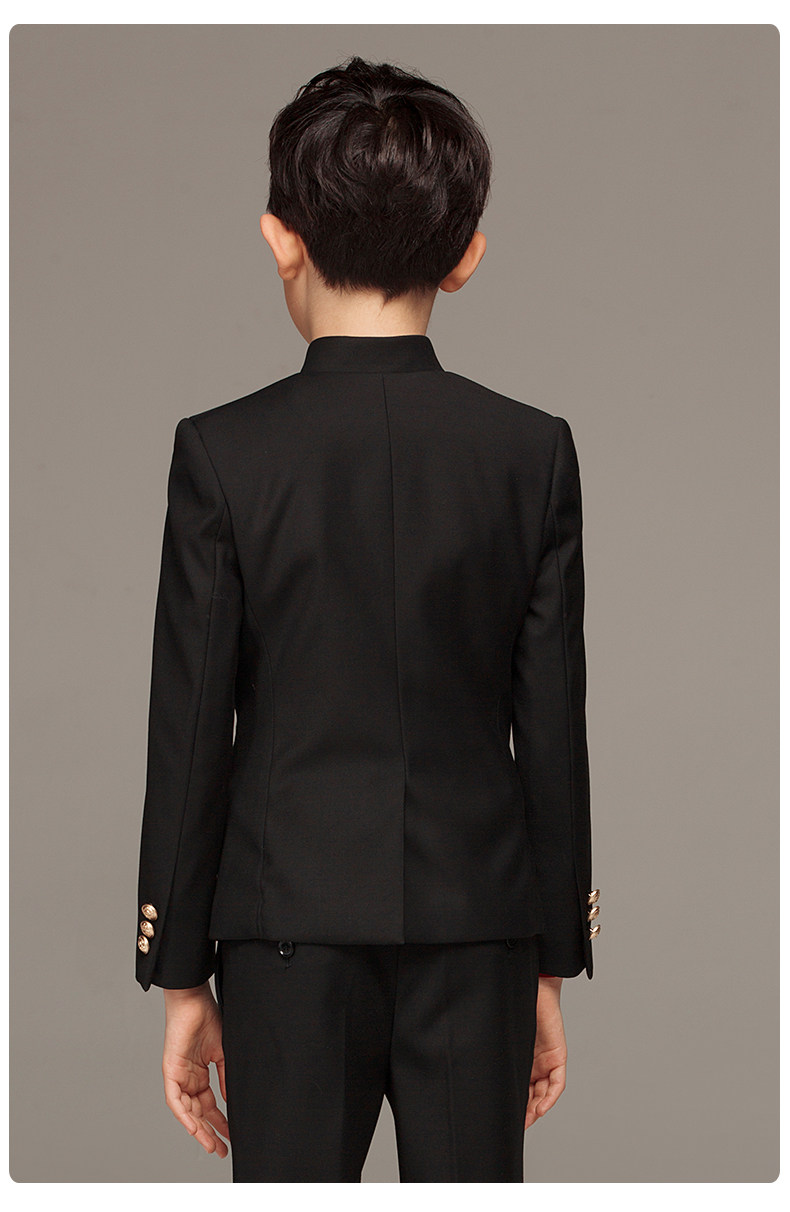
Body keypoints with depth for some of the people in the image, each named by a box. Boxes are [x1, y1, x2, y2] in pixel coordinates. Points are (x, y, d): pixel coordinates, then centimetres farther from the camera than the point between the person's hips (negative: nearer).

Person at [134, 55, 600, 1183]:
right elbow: (553, 729, 1)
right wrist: (553, 966, 10)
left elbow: (190, 732, -5)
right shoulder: (534, 452, -2)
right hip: (479, 927, 2)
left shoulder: (223, 453, -7)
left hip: (290, 929, -1)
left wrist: (181, 975, 3)